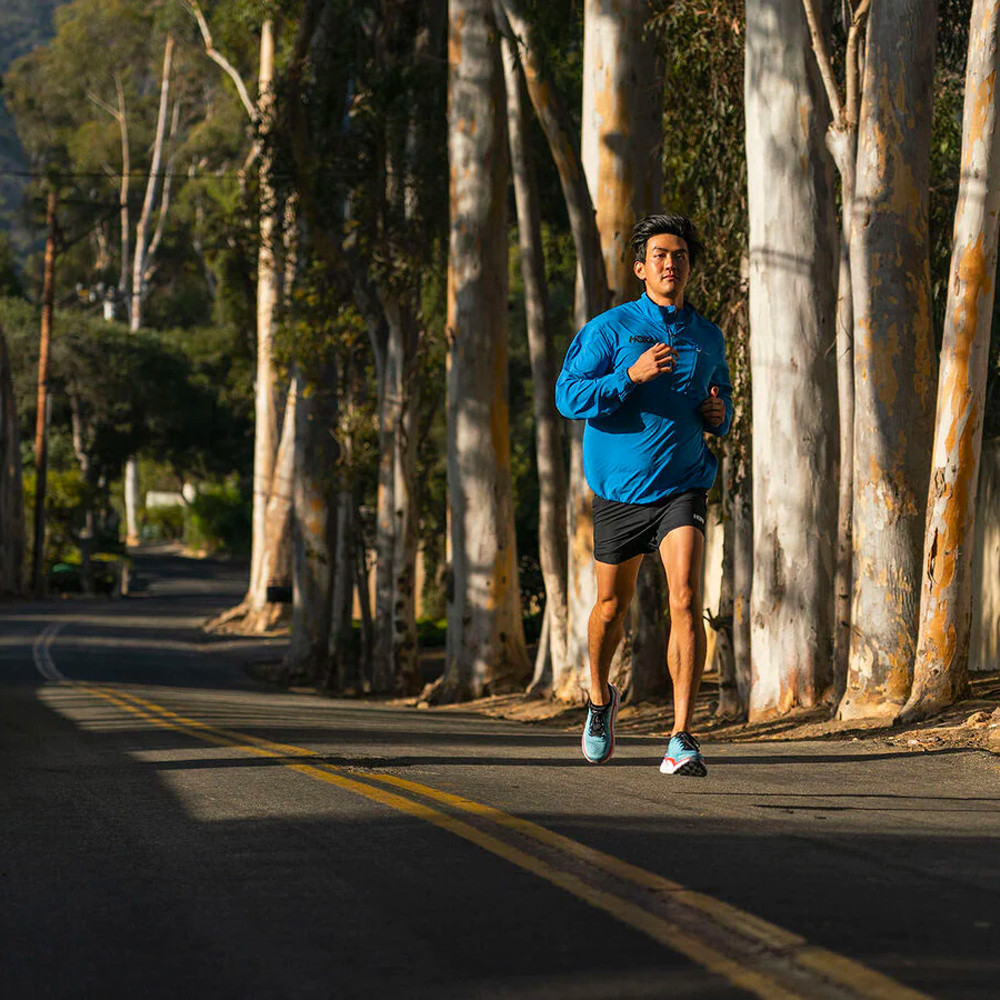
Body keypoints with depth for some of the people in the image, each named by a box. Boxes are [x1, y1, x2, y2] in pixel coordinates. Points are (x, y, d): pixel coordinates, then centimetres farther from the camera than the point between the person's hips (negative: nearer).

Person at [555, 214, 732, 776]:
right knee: (613, 606, 13)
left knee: (686, 597, -19)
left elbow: (723, 403, 25)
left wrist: (719, 414, 1)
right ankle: (601, 700, 44)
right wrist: (632, 376, -24)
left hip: (683, 486, 1)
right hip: (620, 489, -1)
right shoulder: (610, 329, -3)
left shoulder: (708, 338, 9)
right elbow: (569, 397, -12)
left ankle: (683, 740, -20)